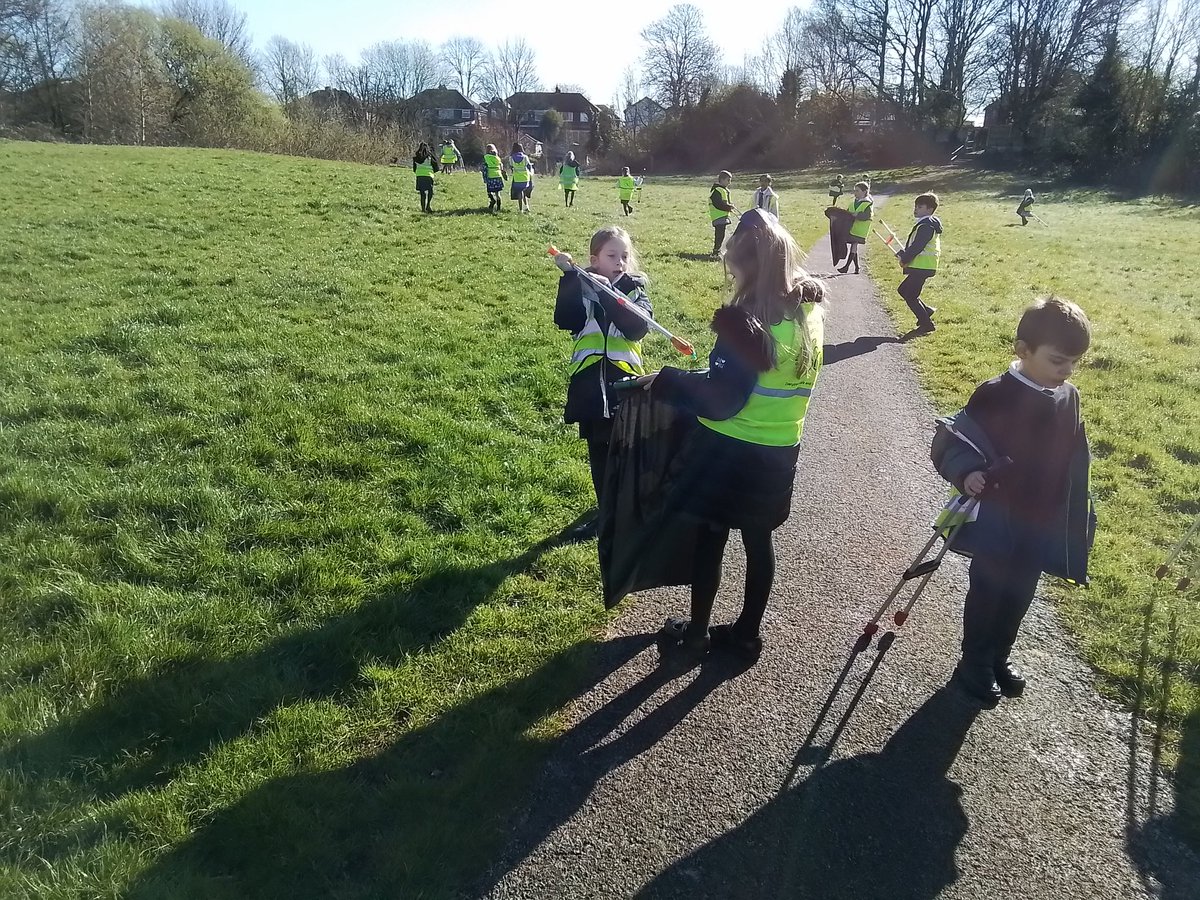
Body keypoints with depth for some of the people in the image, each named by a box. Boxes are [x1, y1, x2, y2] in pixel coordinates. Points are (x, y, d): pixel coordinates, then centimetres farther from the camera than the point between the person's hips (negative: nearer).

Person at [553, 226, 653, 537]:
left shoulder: (634, 289, 0)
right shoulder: (580, 287, 2)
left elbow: (637, 327, -19)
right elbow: (564, 321, -17)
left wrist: (606, 294, -26)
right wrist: (568, 276, -23)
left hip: (624, 381, -1)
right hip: (590, 383, 2)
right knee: (598, 452, 13)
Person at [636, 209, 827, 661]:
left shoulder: (748, 320, -23)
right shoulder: (809, 314, 1)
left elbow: (720, 399, -23)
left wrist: (665, 381, -12)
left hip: (733, 450, -6)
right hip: (779, 450, 6)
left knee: (710, 538, 11)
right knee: (758, 540, 17)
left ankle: (697, 632, 26)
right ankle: (747, 633, 31)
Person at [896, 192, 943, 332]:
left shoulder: (926, 226, -18)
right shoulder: (924, 224, 16)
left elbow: (916, 247, -22)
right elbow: (912, 245, 18)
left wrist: (904, 259, -10)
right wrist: (902, 255, 4)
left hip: (922, 267, -11)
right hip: (920, 267, 11)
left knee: (910, 296, -4)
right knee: (903, 290, 19)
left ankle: (926, 324, 2)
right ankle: (926, 311, 23)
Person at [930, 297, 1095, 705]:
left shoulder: (1068, 398, -1)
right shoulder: (994, 395, -20)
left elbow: (1076, 464, 8)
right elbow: (952, 439, -16)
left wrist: (1075, 522, 11)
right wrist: (966, 472, -36)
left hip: (1042, 523, 5)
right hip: (998, 520, -5)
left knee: (1020, 594, 18)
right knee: (986, 592, 9)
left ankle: (999, 656, 38)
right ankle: (974, 663, 27)